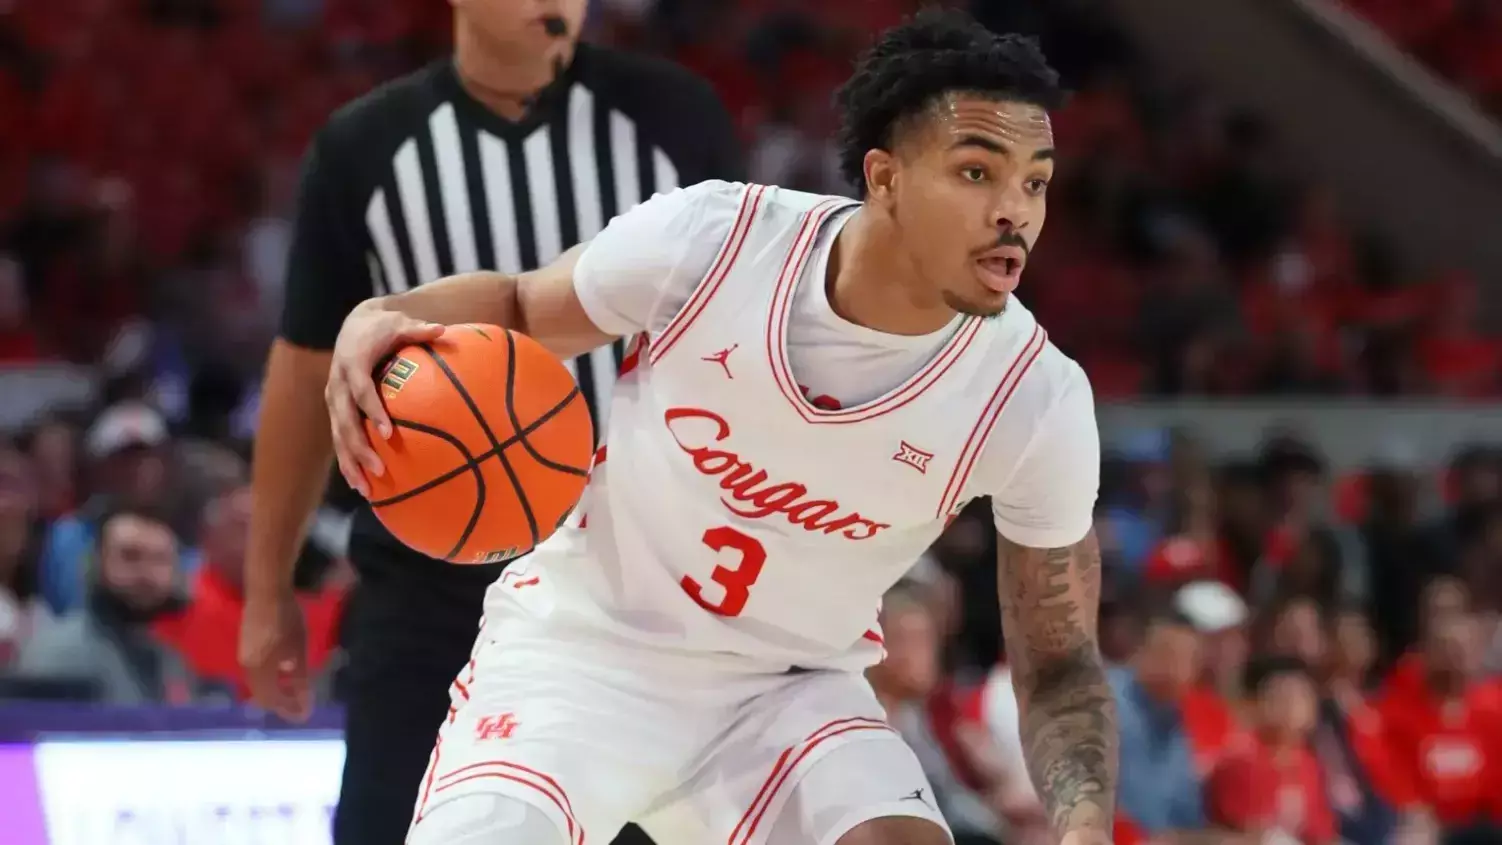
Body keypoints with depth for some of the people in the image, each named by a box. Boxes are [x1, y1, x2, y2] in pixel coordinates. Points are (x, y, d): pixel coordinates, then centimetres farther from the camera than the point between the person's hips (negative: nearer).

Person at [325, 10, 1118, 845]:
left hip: (790, 689, 1)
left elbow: (1061, 664, -6)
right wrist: (382, 320, -20)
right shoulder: (708, 239, -19)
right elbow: (520, 307, 2)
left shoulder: (1038, 401, -17)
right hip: (586, 647, -1)